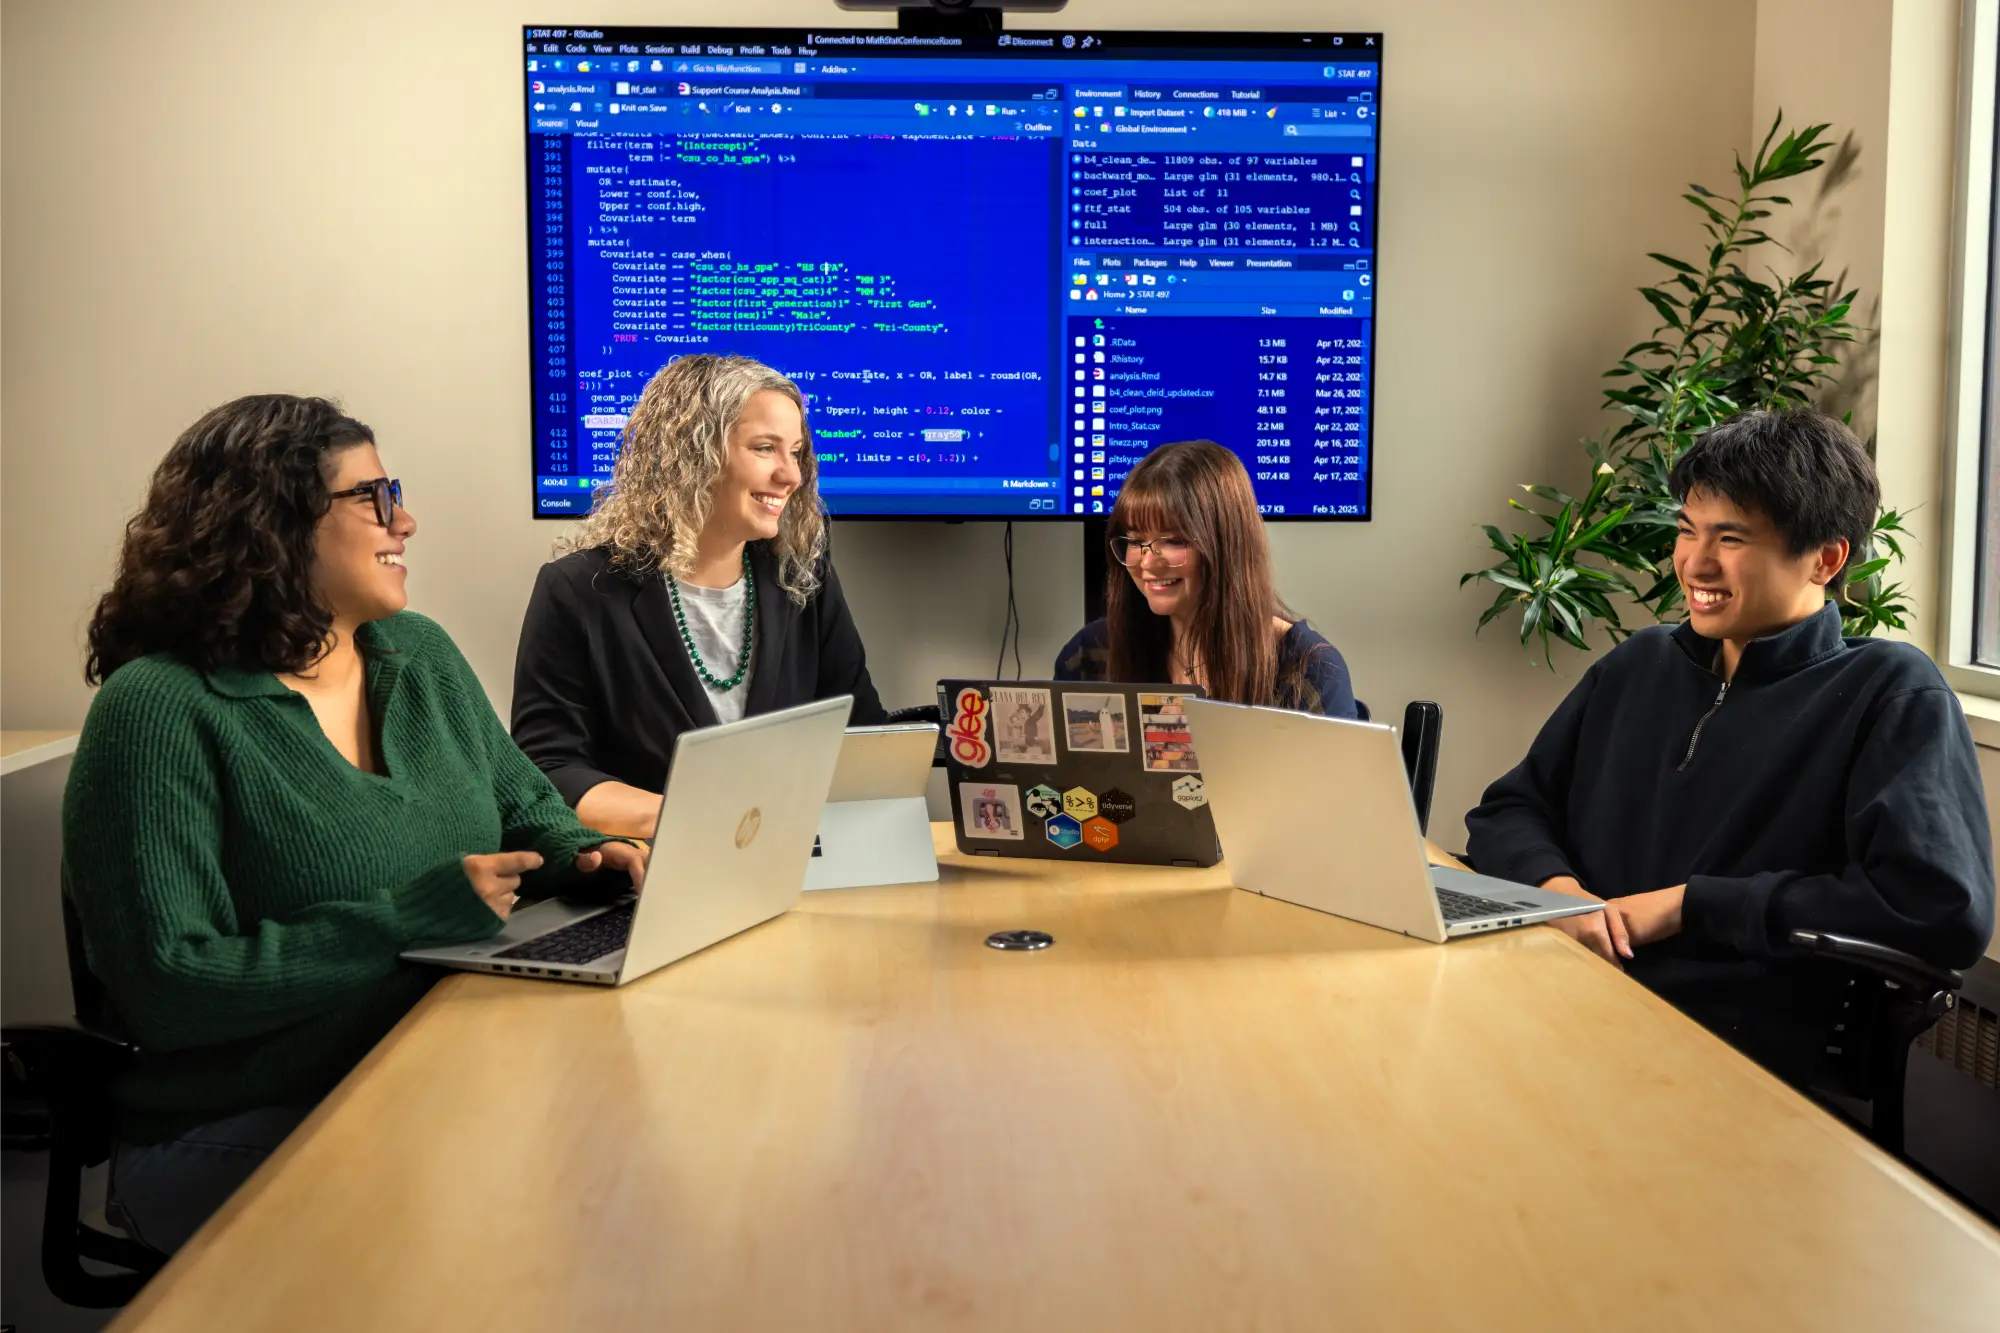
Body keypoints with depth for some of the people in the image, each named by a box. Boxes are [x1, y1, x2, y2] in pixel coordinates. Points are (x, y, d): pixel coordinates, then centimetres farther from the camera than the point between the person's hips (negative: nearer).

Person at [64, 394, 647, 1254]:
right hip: (242, 1133, -6)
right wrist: (408, 921, -21)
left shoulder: (420, 656, 10)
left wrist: (581, 856, -1)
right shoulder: (160, 712, -11)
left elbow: (525, 806, 21)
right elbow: (166, 990, -17)